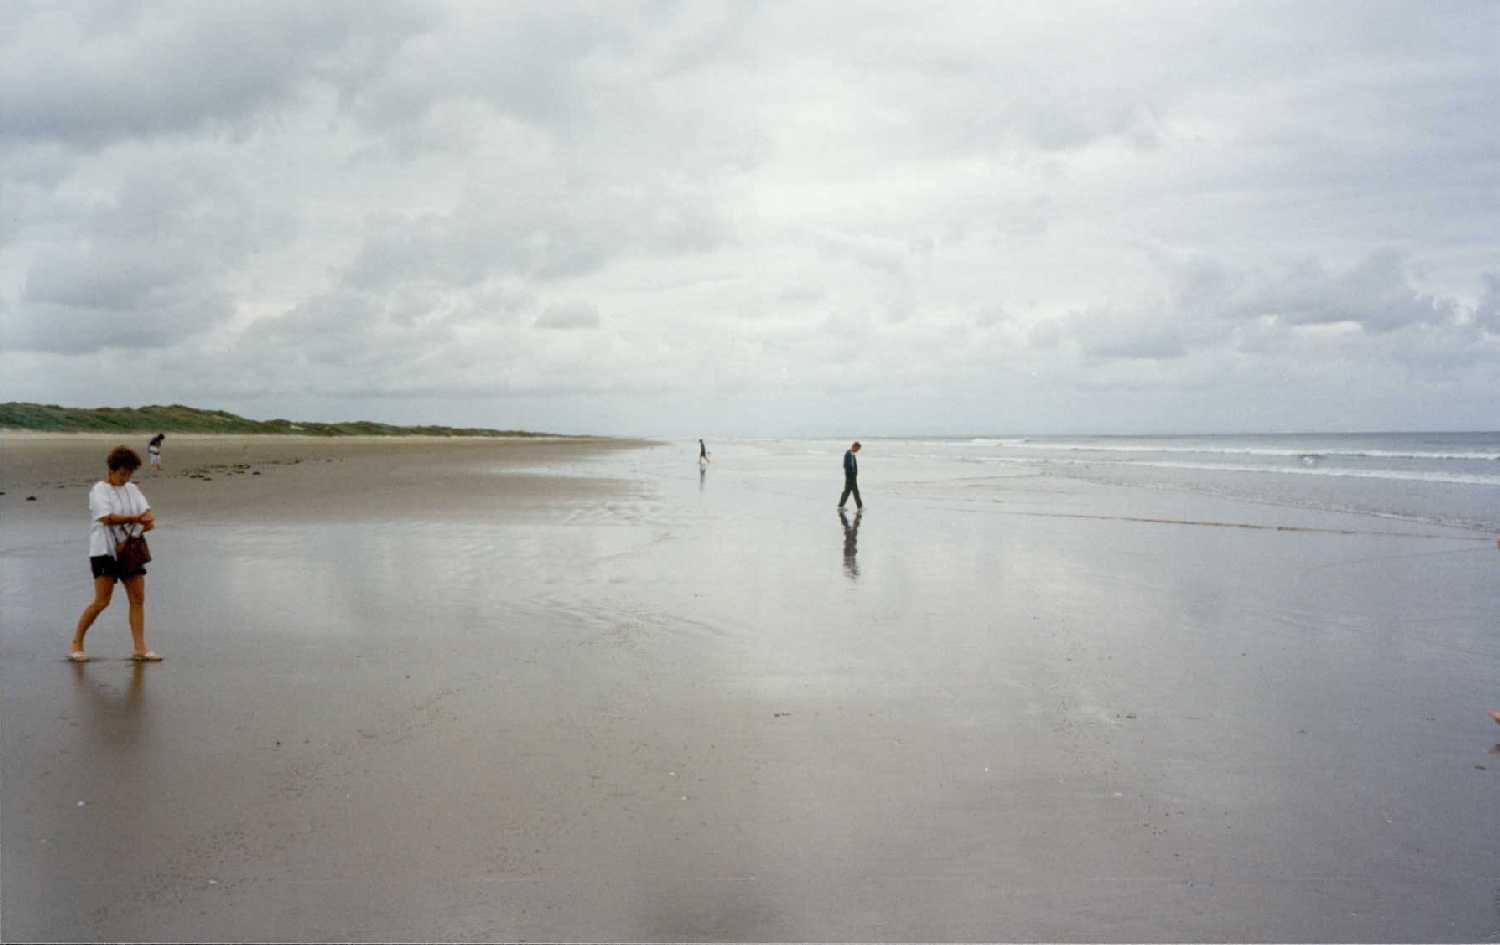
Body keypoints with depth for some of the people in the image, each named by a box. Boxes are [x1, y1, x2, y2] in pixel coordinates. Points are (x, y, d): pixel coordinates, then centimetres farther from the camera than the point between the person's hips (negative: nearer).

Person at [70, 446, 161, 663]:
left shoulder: (132, 489, 13)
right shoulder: (99, 490, -6)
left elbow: (147, 511, 3)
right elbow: (107, 518, -19)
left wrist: (150, 520, -20)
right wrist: (136, 518, -26)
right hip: (104, 550, -6)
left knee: (138, 599, -1)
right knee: (102, 601, -9)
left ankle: (139, 649, 1)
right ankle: (77, 643, 9)